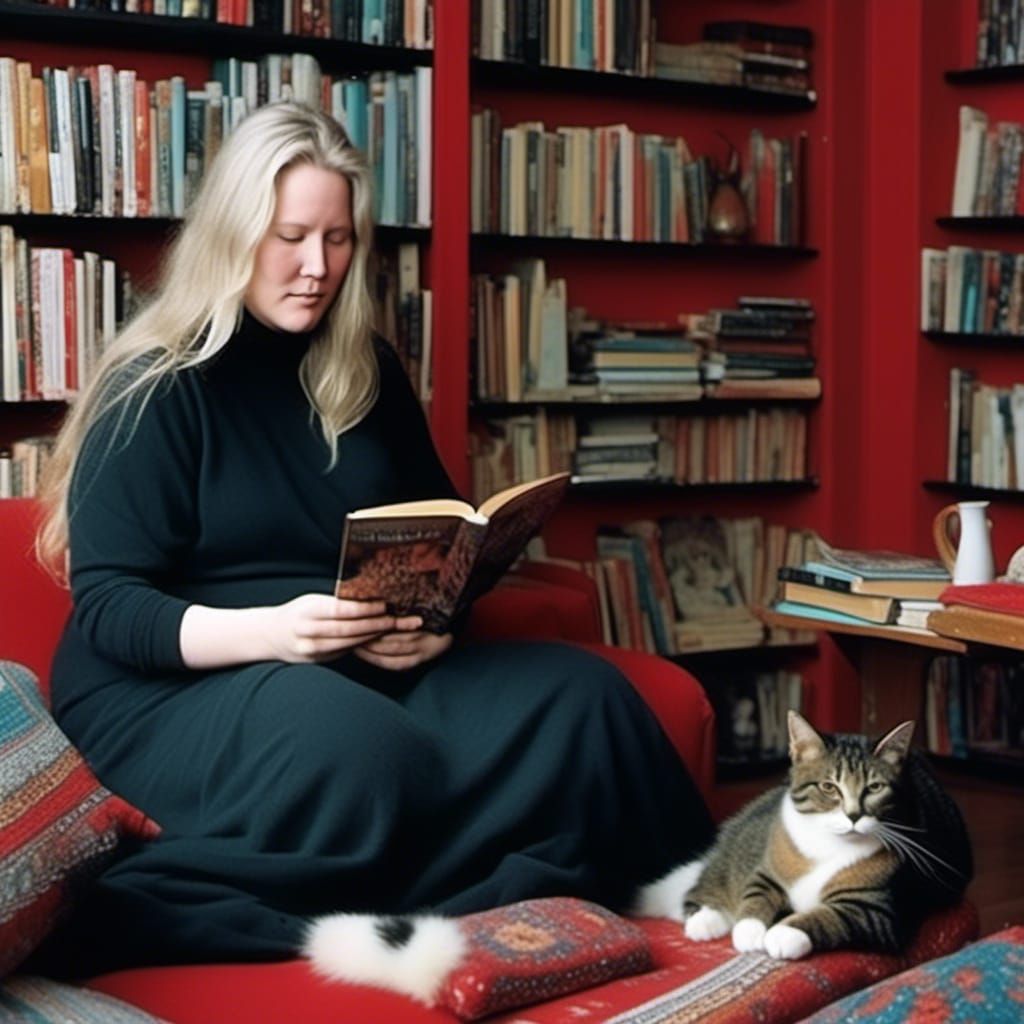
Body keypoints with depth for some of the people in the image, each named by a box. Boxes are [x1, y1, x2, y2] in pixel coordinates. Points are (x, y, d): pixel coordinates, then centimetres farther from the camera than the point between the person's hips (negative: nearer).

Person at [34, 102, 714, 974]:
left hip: (370, 670, 6)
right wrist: (269, 631, -29)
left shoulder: (367, 370, 12)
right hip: (169, 685, -6)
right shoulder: (156, 387, -6)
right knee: (364, 757, -41)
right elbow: (106, 605, -11)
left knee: (583, 702, -21)